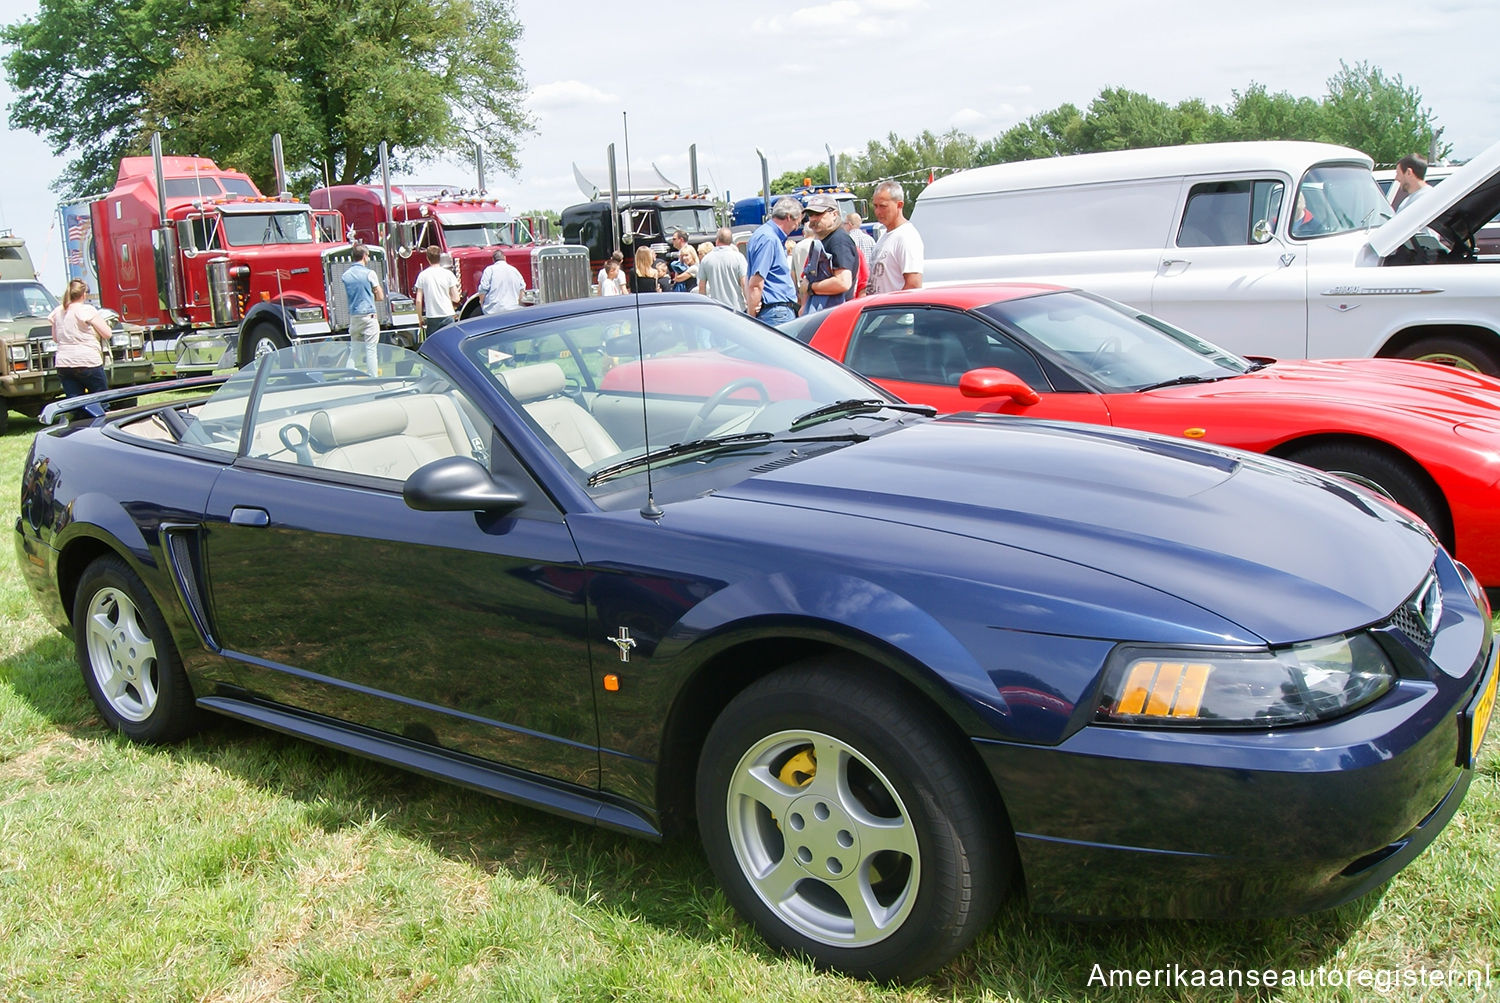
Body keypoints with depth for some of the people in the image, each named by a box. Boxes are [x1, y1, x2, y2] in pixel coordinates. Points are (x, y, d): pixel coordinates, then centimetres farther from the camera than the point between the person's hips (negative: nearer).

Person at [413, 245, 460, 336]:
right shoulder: (448, 274, -3)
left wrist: (420, 318, 10)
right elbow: (456, 299, -4)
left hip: (431, 317, 1)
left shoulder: (422, 275, -1)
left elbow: (418, 300, -1)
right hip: (447, 316, -1)